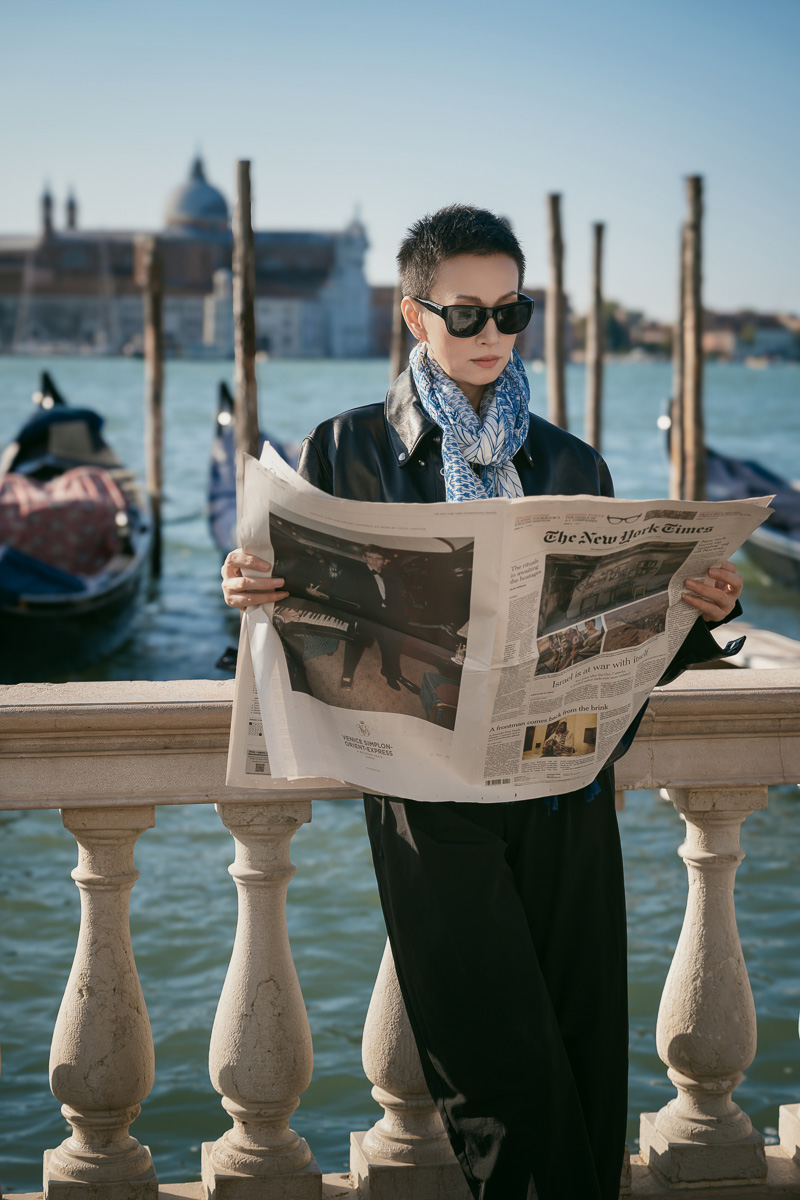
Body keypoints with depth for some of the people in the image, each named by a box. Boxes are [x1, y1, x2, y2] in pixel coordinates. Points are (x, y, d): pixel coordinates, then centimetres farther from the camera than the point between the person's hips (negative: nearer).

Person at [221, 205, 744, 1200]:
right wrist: (259, 596, -16)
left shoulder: (570, 466, 13)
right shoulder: (348, 451, 6)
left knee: (584, 1057, 4)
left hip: (566, 799, 3)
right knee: (504, 1072, -7)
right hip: (435, 802, -3)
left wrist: (699, 614, -5)